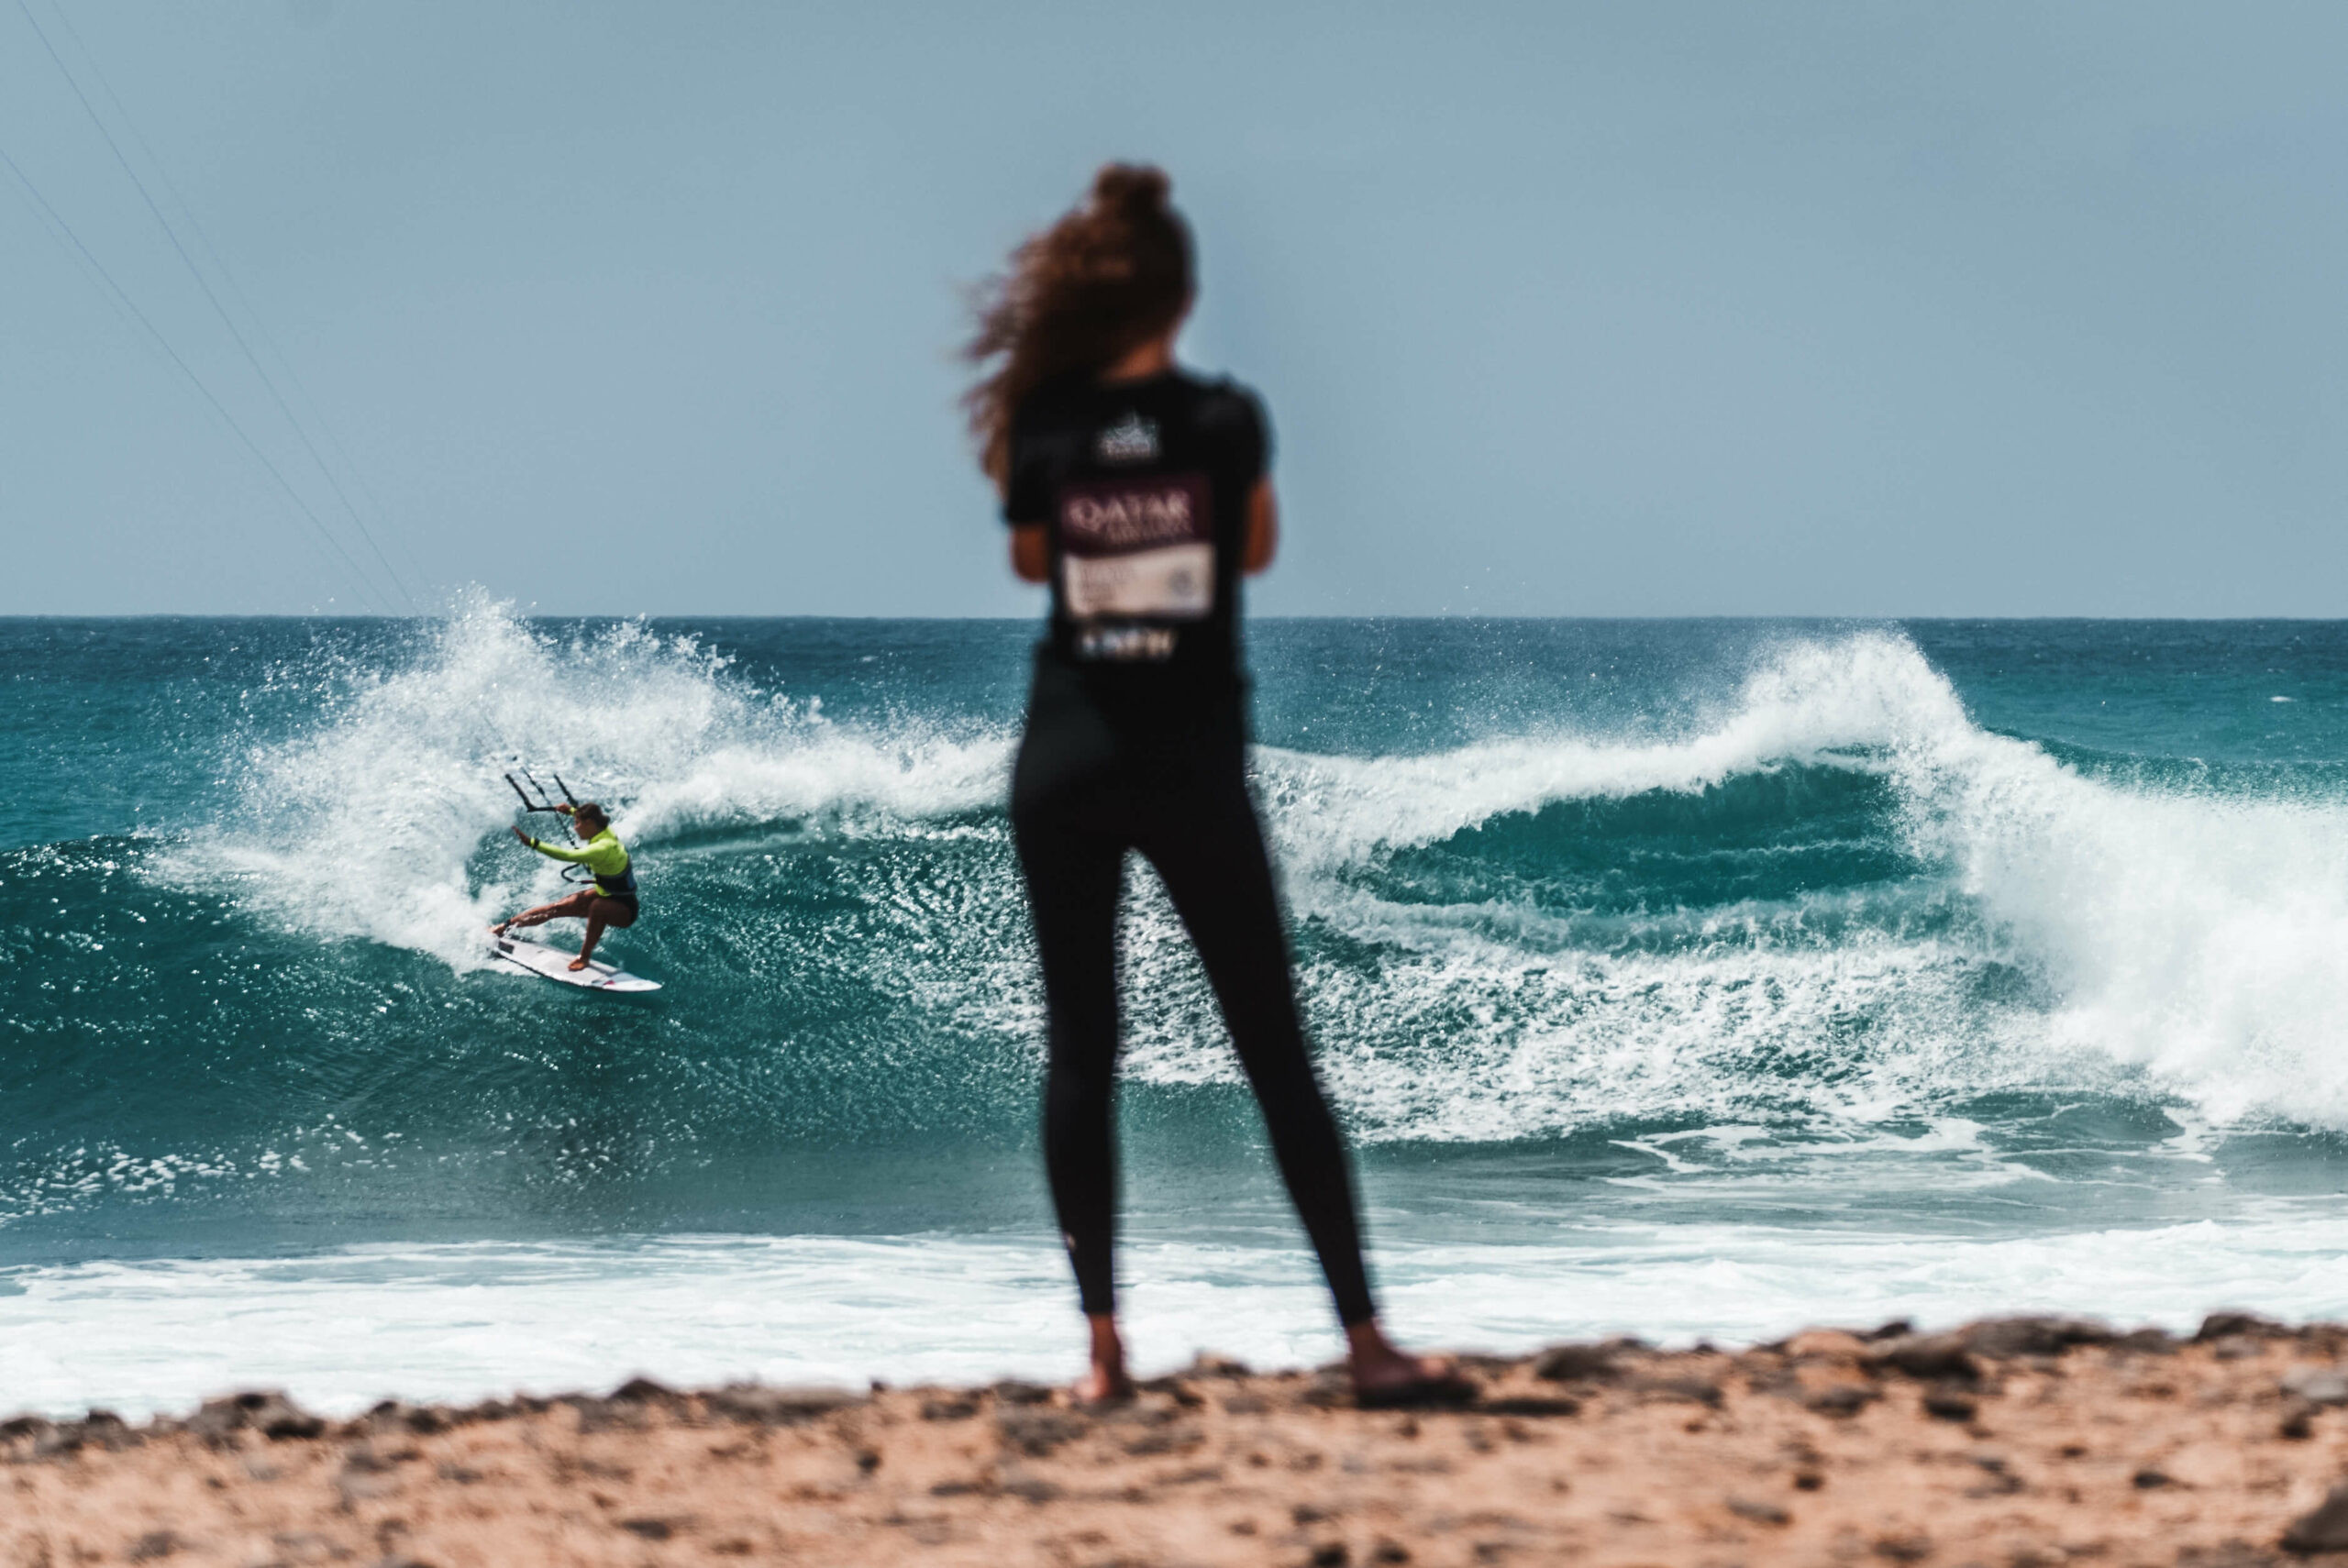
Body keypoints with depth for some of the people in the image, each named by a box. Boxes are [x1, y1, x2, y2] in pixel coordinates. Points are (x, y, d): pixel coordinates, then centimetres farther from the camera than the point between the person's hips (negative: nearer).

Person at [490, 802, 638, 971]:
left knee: (597, 907, -41)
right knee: (556, 908, 8)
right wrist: (572, 810, 28)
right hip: (606, 895, 9)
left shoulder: (603, 848, -32)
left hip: (624, 911, -9)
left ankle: (584, 956, -25)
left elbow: (566, 855, -40)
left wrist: (532, 843, -38)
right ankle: (506, 925, 19)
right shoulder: (606, 833, -5)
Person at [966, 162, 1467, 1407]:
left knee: (1079, 1054, 7)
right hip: (1193, 767, -1)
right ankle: (1365, 1340, 2)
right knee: (1277, 1058, 4)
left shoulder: (1043, 429, -4)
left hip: (1062, 767, 1)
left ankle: (1103, 1347, 1)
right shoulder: (1226, 421, -7)